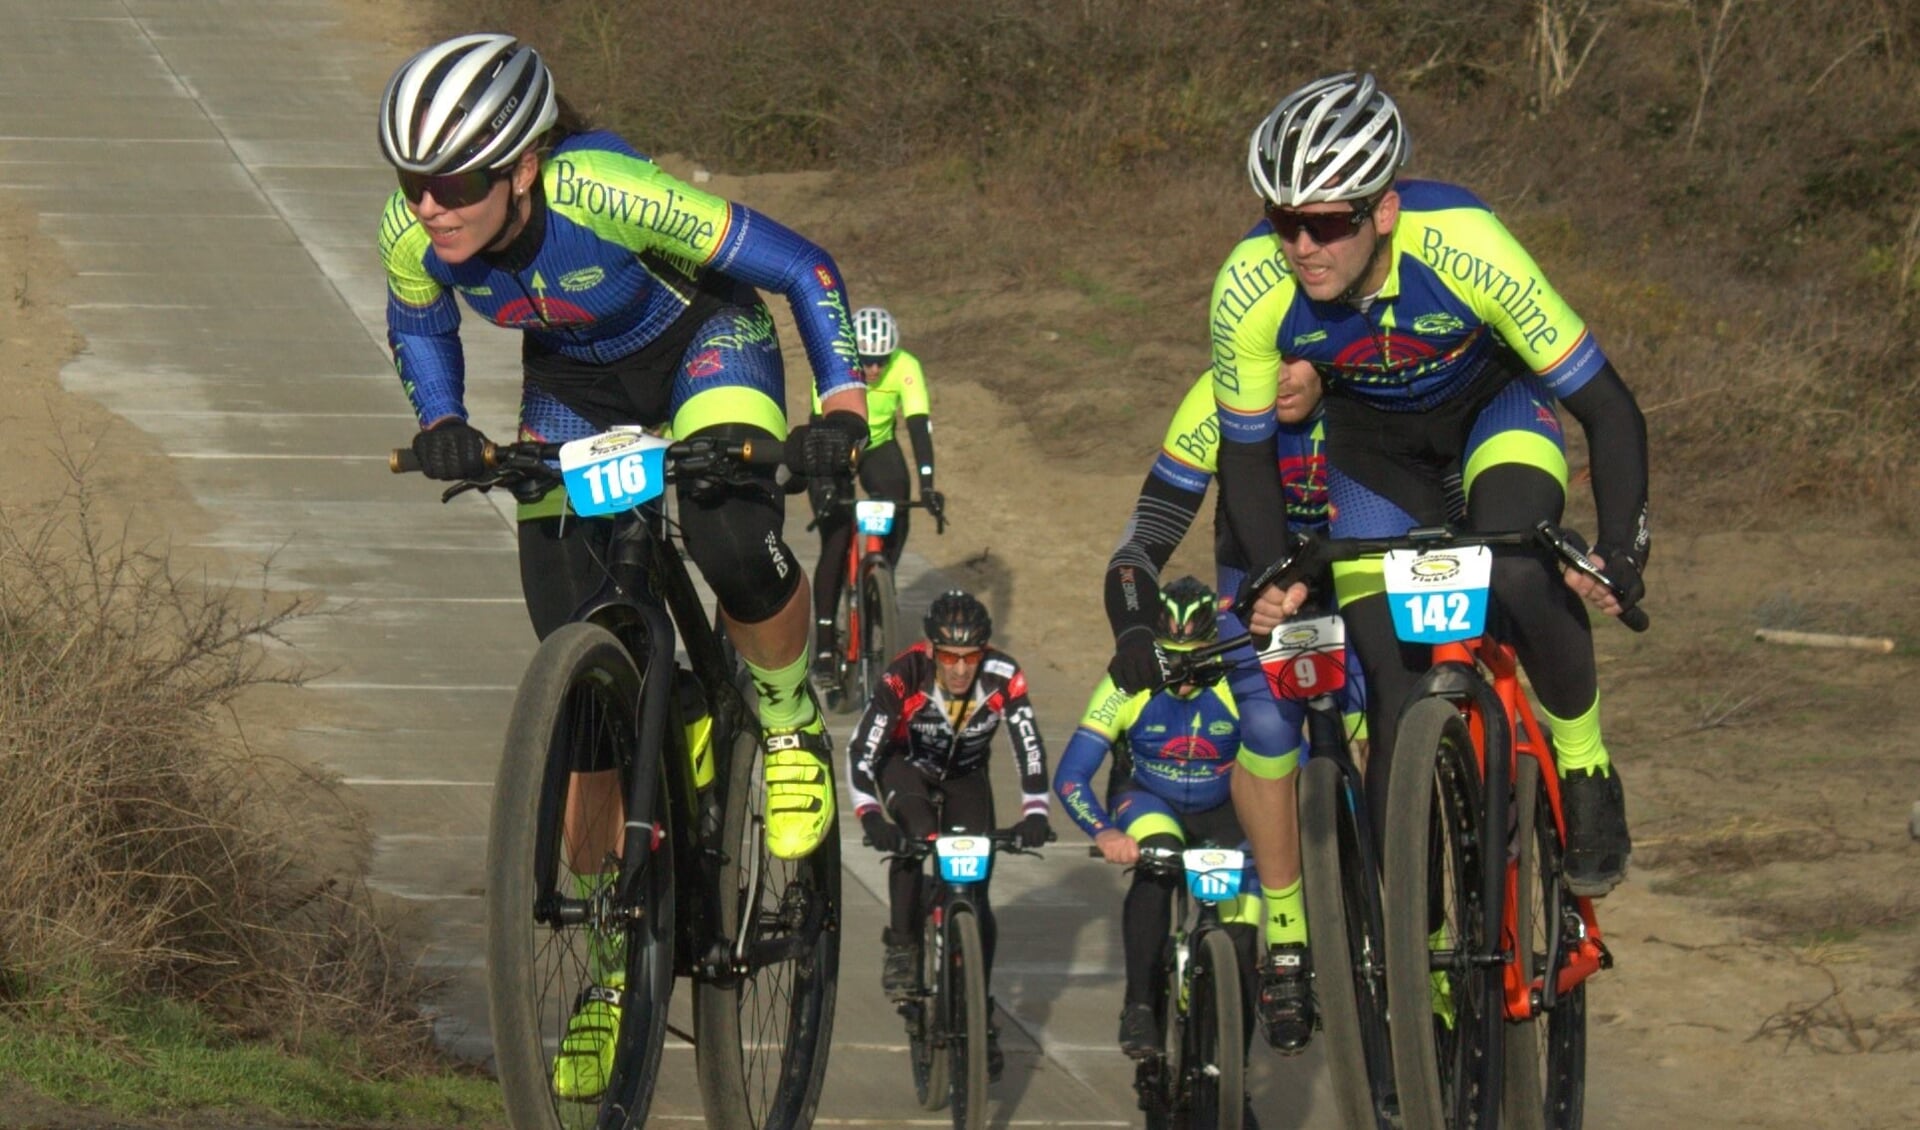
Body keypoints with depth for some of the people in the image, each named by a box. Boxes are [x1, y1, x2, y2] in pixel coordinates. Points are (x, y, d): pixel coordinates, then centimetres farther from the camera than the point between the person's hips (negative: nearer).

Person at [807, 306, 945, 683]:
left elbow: (919, 425, -29)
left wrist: (927, 485, -39)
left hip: (878, 447, 2)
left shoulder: (905, 367, -25)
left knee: (896, 524, -20)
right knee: (836, 541, -16)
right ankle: (824, 647, -12)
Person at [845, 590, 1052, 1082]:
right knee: (912, 837, -35)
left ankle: (980, 1018, 4)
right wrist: (870, 814, -51)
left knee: (974, 893, -6)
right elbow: (861, 747, -37)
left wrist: (1034, 811, -48)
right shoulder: (906, 676, -33)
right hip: (908, 768, -2)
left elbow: (1029, 745, -32)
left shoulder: (1003, 677, -28)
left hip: (966, 778, 2)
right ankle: (901, 946, -20)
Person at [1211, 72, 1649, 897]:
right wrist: (1275, 578, -29)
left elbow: (1606, 405, -29)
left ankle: (1585, 769, -7)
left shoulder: (1460, 244, -37)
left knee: (1518, 572, -32)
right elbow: (1246, 452, -13)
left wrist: (1620, 552, -41)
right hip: (1374, 440, 2)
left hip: (1497, 404, -2)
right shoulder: (1250, 292, -30)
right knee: (1393, 686, -9)